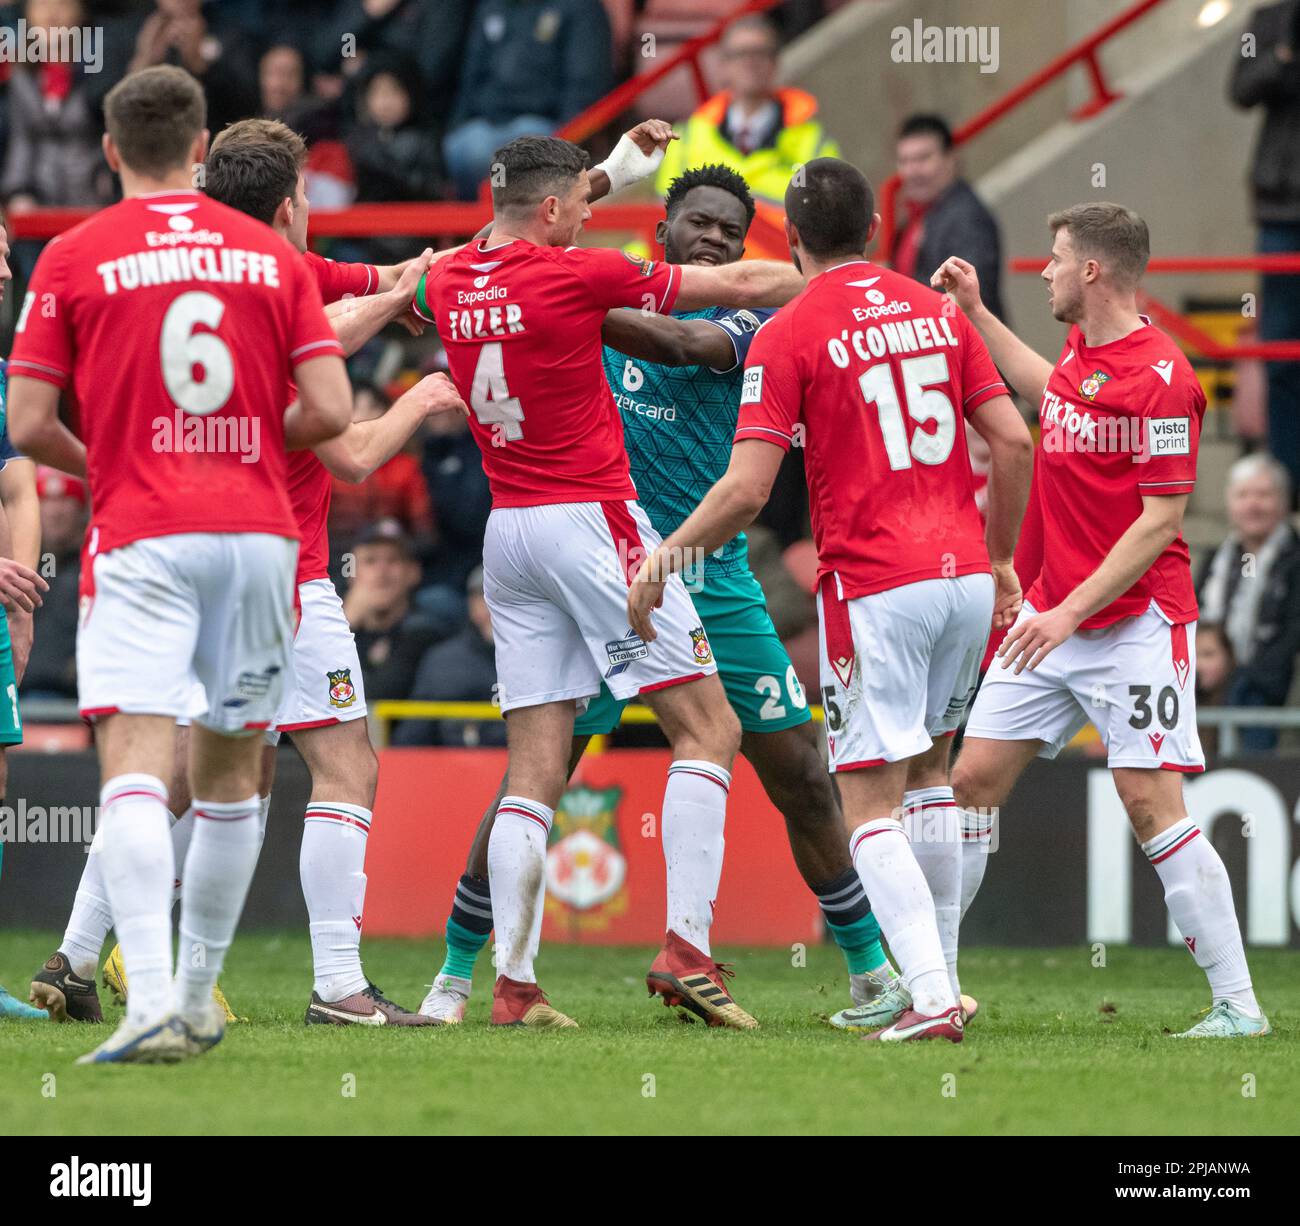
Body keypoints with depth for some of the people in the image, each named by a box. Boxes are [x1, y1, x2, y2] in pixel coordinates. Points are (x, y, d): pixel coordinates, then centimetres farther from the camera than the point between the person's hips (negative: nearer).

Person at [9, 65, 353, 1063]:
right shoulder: (271, 255, 8)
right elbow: (330, 411, 2)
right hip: (257, 534, 3)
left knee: (134, 771, -12)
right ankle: (200, 997, 24)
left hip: (141, 541, -3)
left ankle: (152, 1003, -29)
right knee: (232, 772, 16)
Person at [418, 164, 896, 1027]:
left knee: (803, 781, 1)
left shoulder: (749, 324, -1)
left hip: (716, 589, 0)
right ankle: (456, 972, 7)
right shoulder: (606, 300, 8)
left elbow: (676, 345, -20)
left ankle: (872, 971, 14)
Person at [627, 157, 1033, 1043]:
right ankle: (938, 978, 23)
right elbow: (1014, 444, 8)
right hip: (963, 573, 6)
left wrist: (662, 561, 1)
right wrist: (1001, 561, 19)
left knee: (870, 804, -3)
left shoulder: (788, 336, -6)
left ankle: (930, 999, -15)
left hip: (875, 587, -6)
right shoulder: (935, 313, 10)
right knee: (928, 776, 21)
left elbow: (745, 491, -12)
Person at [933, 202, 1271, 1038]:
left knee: (1152, 805, -14)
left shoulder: (1161, 375, -16)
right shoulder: (1081, 351, 9)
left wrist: (1072, 612, -22)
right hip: (1052, 617, 8)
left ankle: (1238, 1005, -11)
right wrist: (975, 311, 37)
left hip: (1135, 620, -8)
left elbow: (1161, 519, -19)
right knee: (973, 780, 6)